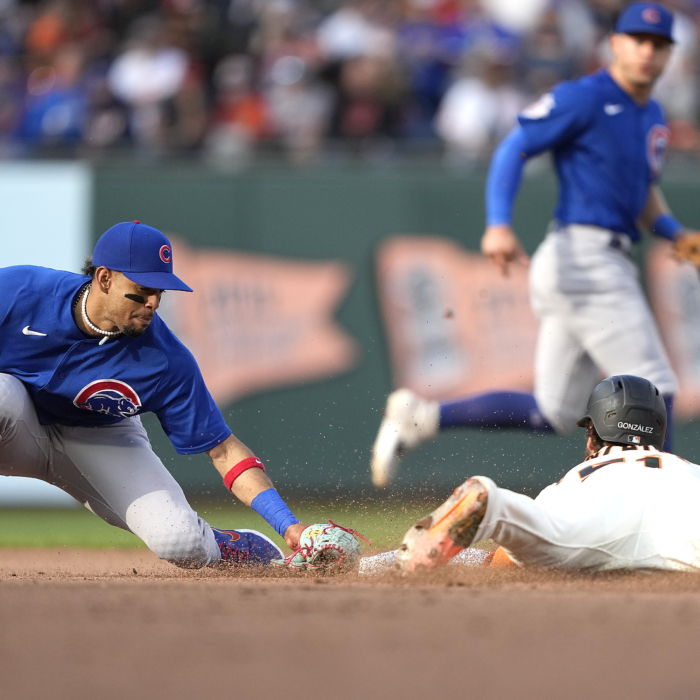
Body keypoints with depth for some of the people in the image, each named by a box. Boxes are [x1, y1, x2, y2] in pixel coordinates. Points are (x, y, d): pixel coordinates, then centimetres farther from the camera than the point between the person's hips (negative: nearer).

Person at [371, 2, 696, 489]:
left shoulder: (653, 118, 20)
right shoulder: (583, 98, -6)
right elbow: (514, 150, -11)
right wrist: (499, 224, -26)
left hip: (612, 265, 9)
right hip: (584, 259, -9)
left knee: (554, 414, 7)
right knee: (652, 389, -11)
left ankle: (423, 417, 12)